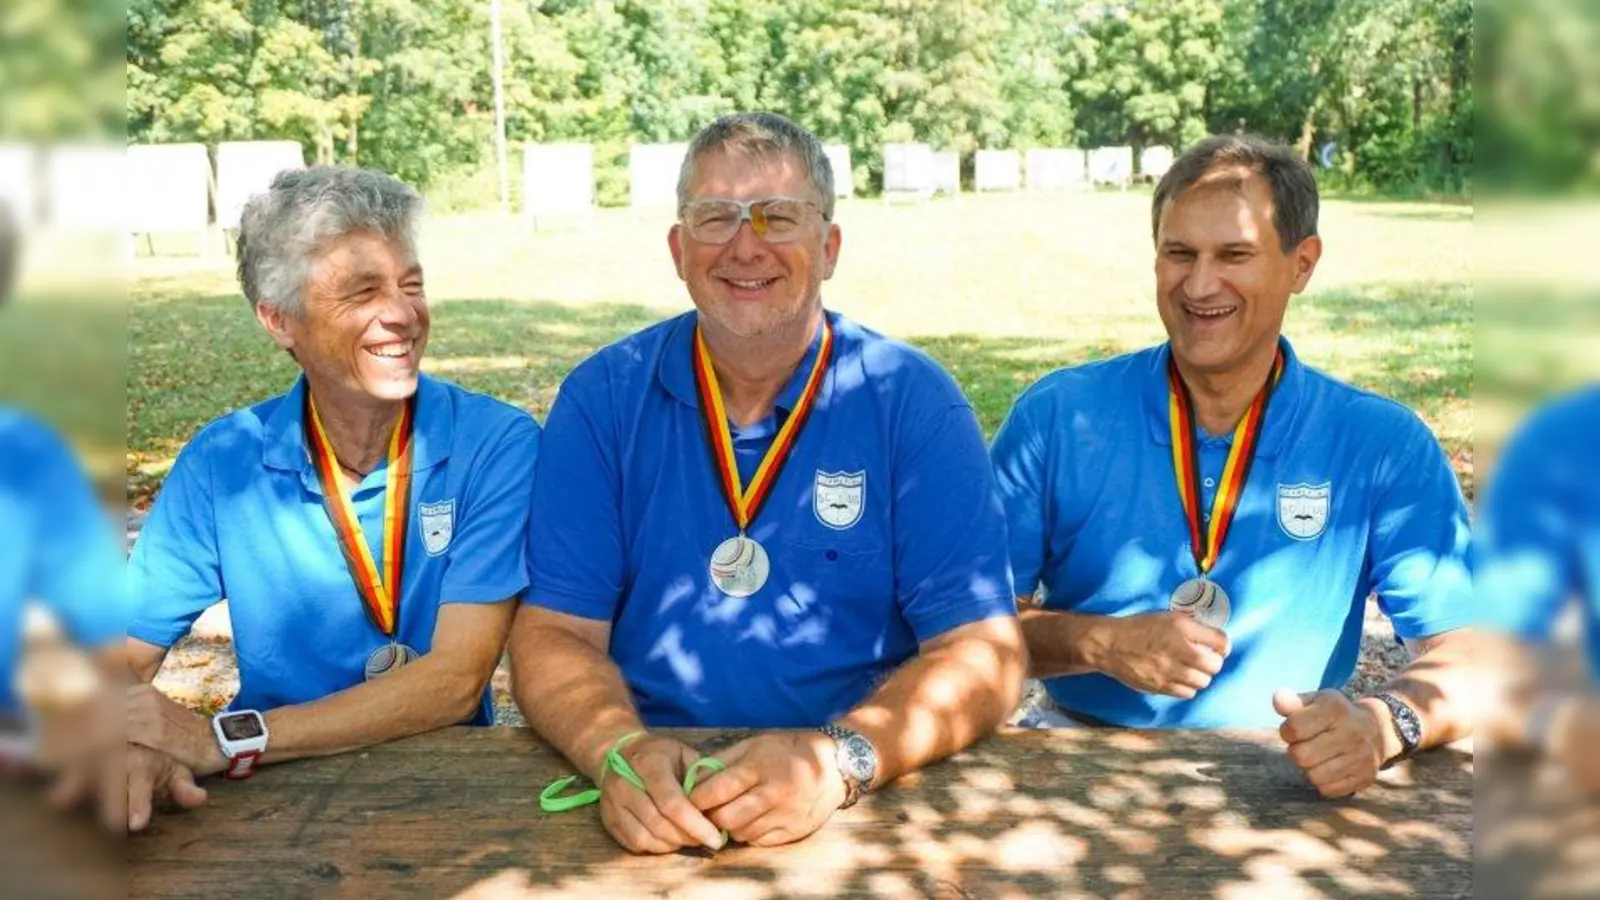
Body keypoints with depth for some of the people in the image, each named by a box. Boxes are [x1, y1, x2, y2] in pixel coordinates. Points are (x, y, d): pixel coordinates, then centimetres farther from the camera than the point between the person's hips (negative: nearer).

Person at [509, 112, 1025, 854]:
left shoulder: (913, 400, -3)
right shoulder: (603, 398, 2)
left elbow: (981, 652, -7)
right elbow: (555, 632, -1)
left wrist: (840, 759, -24)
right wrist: (621, 750, -21)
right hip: (655, 803, 1)